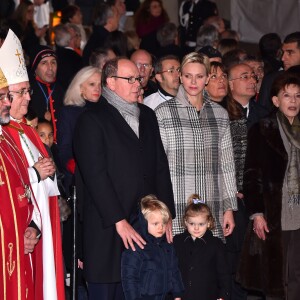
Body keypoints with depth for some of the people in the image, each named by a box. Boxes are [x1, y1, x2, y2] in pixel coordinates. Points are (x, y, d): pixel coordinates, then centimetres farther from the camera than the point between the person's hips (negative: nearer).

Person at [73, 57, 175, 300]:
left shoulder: (147, 116, 17)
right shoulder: (92, 120, -3)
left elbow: (161, 166, 16)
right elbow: (95, 175, -10)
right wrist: (119, 222, -14)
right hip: (108, 231, -5)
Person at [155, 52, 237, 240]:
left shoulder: (220, 114, 12)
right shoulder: (164, 112, 0)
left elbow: (227, 164, 13)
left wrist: (230, 208, 10)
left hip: (213, 210, 3)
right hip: (177, 210, -3)